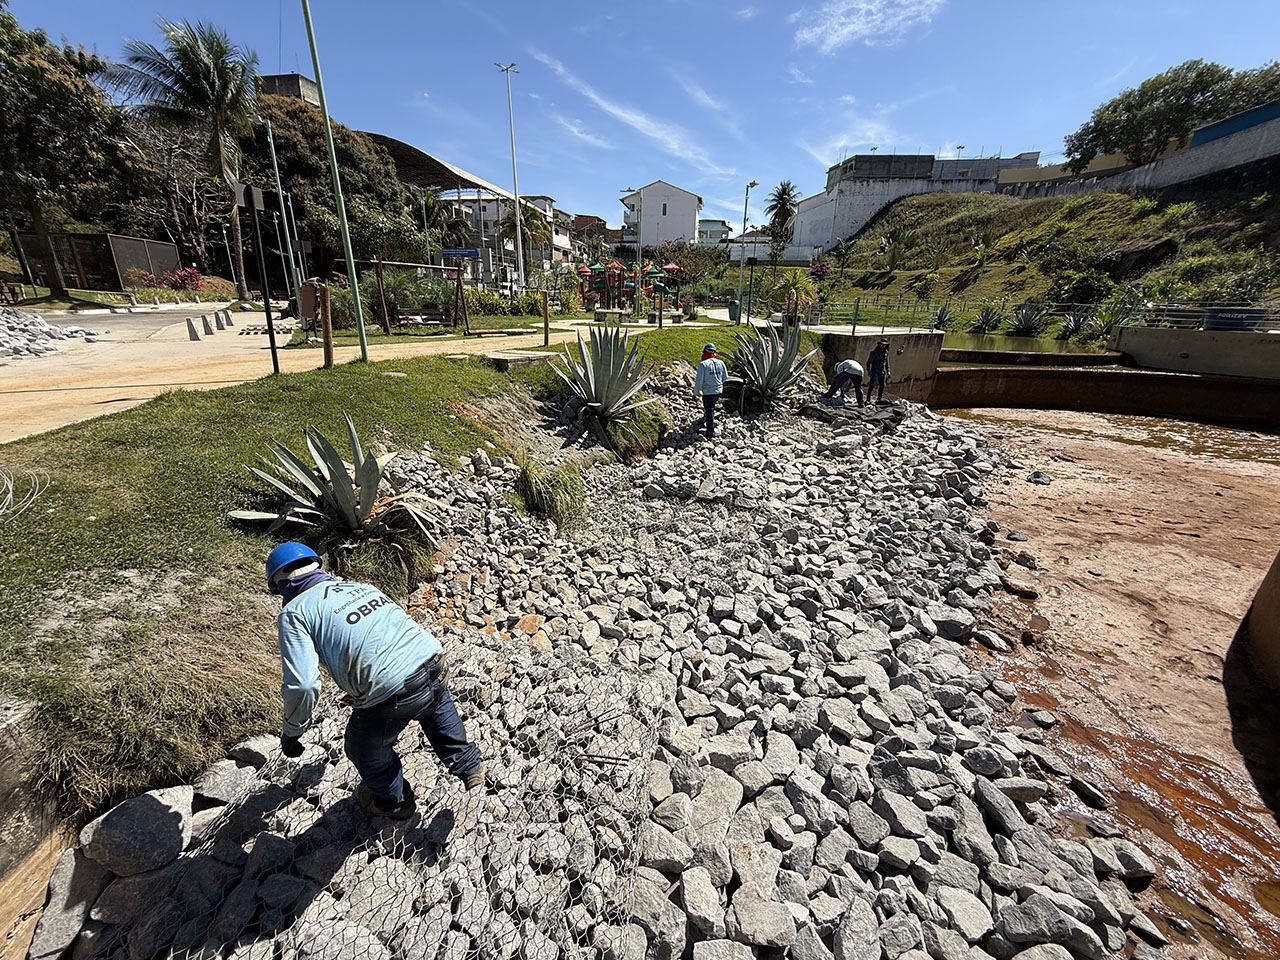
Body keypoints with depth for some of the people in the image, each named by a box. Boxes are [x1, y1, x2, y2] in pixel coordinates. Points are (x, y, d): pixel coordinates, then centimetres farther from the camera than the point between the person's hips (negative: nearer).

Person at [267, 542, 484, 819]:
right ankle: (467, 763, 49)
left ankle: (394, 802, 54)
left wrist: (291, 732, 11)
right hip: (434, 669, 6)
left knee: (363, 748, 30)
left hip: (390, 697, -5)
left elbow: (302, 686, -10)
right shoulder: (361, 586, 21)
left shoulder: (294, 613, 2)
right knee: (436, 703, 42)